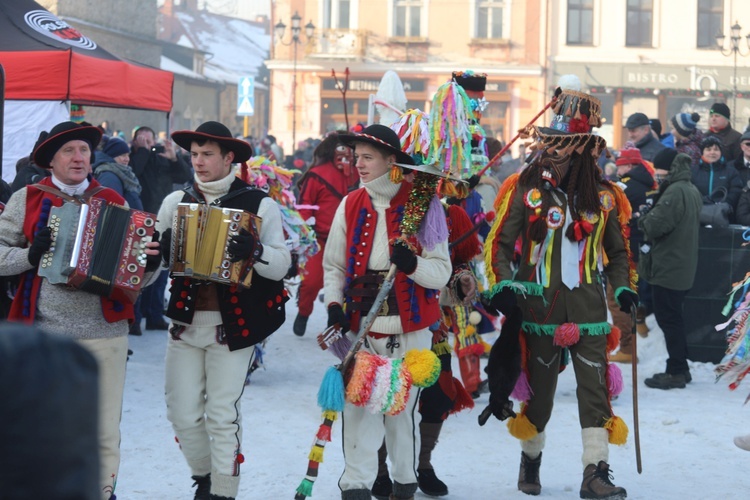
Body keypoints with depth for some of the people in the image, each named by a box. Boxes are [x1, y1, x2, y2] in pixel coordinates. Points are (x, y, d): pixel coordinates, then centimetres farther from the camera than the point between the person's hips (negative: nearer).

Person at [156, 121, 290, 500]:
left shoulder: (259, 204, -2)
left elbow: (281, 265, -6)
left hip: (233, 324, -3)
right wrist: (161, 249, -10)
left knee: (222, 415, -1)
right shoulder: (176, 202, 7)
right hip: (185, 322, 3)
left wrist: (255, 251, -26)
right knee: (182, 413, 5)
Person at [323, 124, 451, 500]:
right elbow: (334, 265, 13)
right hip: (360, 326, 2)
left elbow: (442, 271, -5)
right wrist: (334, 305, -3)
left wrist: (413, 265, -25)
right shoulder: (350, 206, 6)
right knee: (359, 405, -4)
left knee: (403, 407, 6)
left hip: (409, 330, -2)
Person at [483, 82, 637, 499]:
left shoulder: (603, 196, 5)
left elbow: (617, 251, 16)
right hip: (540, 303, -1)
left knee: (595, 385, -5)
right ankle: (531, 459, 26)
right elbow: (499, 242, 1)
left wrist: (624, 289, 3)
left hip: (588, 304, 2)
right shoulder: (524, 189, -3)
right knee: (539, 385, 7)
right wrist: (502, 286, -12)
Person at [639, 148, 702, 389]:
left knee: (668, 318, -3)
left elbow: (656, 225, -25)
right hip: (683, 267, 10)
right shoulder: (691, 190, 12)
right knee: (673, 318, 17)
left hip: (667, 267, -10)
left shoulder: (674, 192, -20)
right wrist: (650, 215, 7)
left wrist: (643, 216, -4)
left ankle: (676, 372, 0)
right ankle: (680, 368, 22)